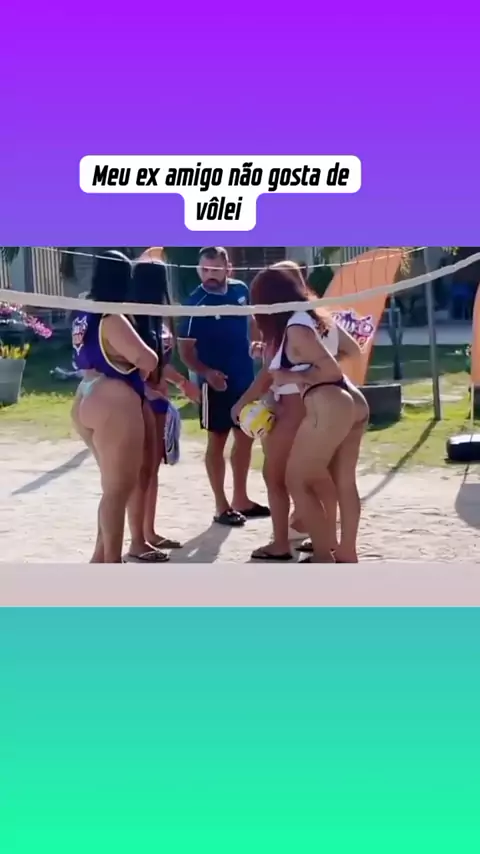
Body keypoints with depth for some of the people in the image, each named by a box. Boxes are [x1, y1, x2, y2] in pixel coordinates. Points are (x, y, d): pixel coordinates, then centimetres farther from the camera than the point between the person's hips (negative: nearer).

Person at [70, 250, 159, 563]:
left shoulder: (84, 316, 11)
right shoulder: (112, 319, -17)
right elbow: (148, 360, -21)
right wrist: (141, 373, 0)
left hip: (87, 404, 9)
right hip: (113, 406, -9)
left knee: (116, 485, 19)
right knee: (119, 488, 0)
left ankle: (101, 556, 23)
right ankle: (112, 563, 6)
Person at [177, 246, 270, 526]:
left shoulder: (241, 290, -1)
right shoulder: (196, 304, -18)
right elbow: (185, 349, -16)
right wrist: (206, 372, -30)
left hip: (246, 377, 7)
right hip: (217, 382, -6)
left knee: (245, 437, 14)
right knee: (217, 441, 3)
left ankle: (241, 499, 28)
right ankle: (222, 506, 11)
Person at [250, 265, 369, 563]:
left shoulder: (296, 327, -12)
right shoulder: (318, 316, 13)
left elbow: (332, 371, -14)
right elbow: (353, 349, 25)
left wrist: (293, 376, -6)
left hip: (328, 409, -9)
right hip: (354, 403, 9)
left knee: (298, 482, 4)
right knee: (345, 483, 18)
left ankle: (324, 556, 6)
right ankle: (348, 554, 27)